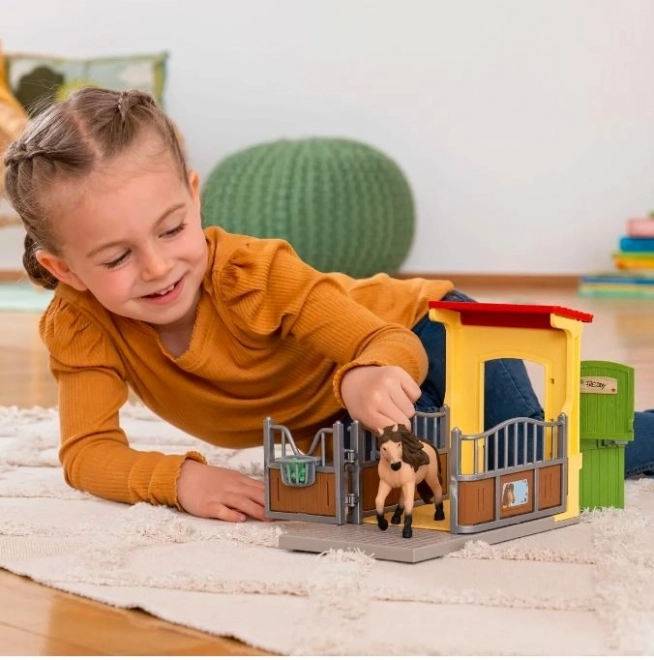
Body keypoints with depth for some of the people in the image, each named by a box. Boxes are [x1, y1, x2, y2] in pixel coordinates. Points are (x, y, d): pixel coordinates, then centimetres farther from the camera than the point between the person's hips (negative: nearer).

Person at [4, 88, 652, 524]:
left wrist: (369, 378, -59)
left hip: (420, 331, -5)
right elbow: (87, 451, -26)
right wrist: (179, 479, -46)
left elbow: (390, 343, -34)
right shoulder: (78, 326, -21)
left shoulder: (256, 274, -32)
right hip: (332, 422, 5)